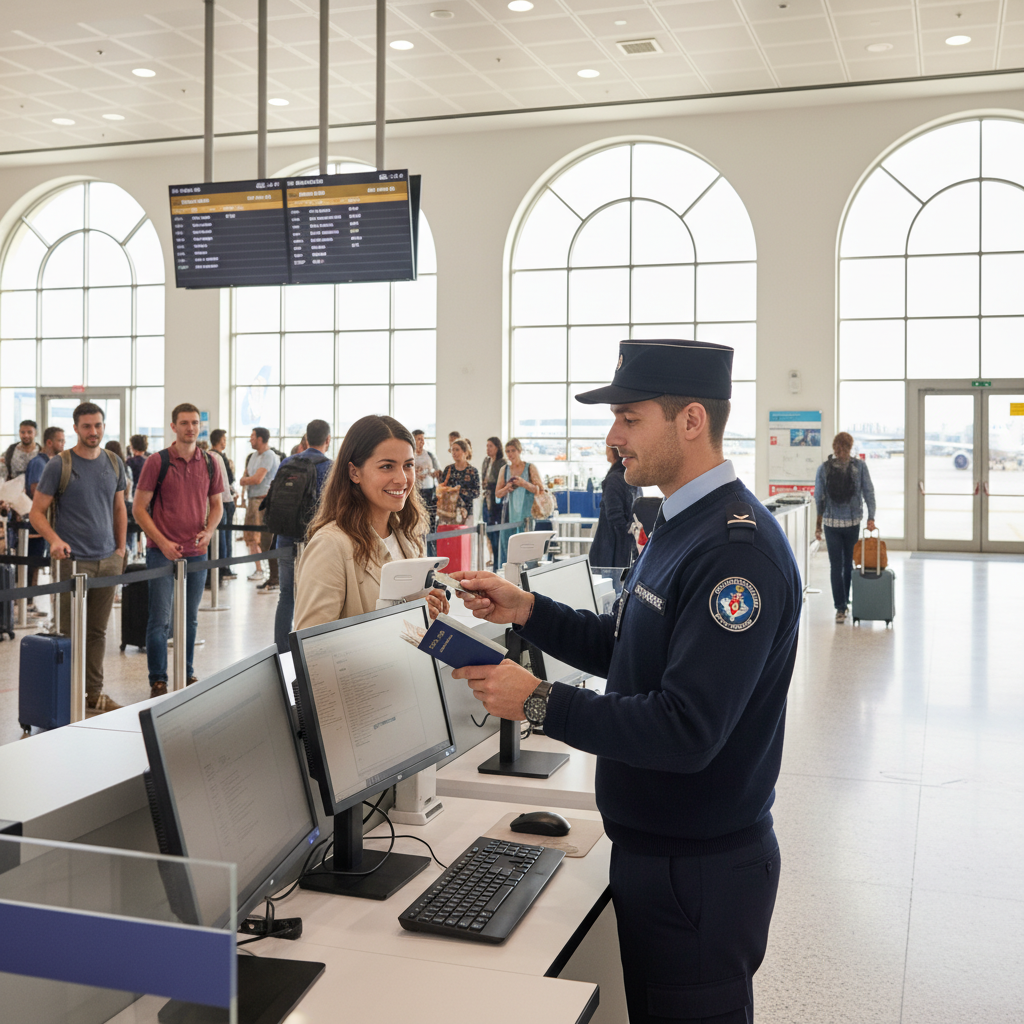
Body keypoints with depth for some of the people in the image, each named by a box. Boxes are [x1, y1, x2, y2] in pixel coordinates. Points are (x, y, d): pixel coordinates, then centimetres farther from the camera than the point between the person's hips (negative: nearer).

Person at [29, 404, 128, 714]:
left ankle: (94, 694, 19)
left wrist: (121, 549, 11)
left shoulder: (114, 464, 10)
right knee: (72, 633, 0)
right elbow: (37, 512, -4)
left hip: (108, 560, 4)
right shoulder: (59, 465, -5)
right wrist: (55, 540, -21)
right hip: (73, 560, -4)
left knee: (98, 631, 10)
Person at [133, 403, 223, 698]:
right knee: (160, 619, -3)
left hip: (196, 553, 4)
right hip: (162, 552, -4)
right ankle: (158, 680, 7)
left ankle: (186, 674, 25)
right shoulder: (157, 461, -5)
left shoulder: (209, 464, 6)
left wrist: (208, 531, -5)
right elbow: (139, 508, -4)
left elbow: (216, 505, 15)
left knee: (190, 619, 13)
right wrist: (162, 542, -13)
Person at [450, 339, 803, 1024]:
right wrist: (527, 610, 1)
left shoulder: (738, 550, -25)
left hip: (700, 870, -10)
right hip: (654, 848, 10)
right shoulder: (682, 526, 10)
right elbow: (622, 650, 14)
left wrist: (539, 702, -25)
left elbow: (685, 730, -30)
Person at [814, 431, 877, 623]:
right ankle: (846, 600, 26)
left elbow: (818, 499, -3)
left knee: (836, 566, 3)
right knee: (850, 563, 17)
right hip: (853, 522, 1)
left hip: (831, 523, 0)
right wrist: (871, 517, -6)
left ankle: (840, 608, -2)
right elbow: (869, 492, -8)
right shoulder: (860, 466, -5)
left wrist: (818, 524, 5)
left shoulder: (823, 468, -5)